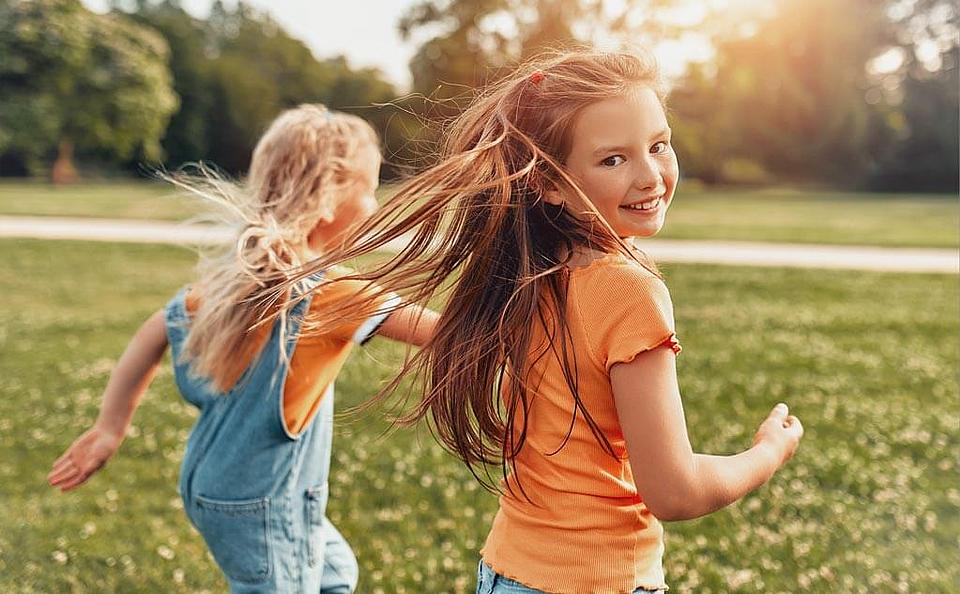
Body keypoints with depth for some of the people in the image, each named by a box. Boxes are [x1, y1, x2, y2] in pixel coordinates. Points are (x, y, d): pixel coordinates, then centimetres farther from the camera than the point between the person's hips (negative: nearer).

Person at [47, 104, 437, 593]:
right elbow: (429, 329, -29)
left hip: (214, 482, 8)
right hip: (262, 505, -8)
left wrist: (110, 428, 13)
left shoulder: (235, 274, -1)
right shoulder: (324, 291, -23)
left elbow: (153, 333, 5)